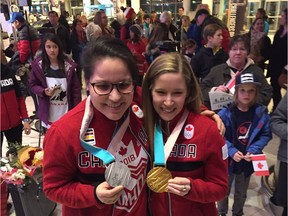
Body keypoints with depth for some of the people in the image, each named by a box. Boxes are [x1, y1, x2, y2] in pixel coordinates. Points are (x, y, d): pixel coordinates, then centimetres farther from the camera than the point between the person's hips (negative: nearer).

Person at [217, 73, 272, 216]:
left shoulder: (261, 113, -9)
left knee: (241, 193, 24)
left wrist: (253, 150, -17)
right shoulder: (225, 112, -17)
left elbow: (266, 135, -3)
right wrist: (232, 151, -24)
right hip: (227, 159, -2)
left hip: (248, 161, 3)